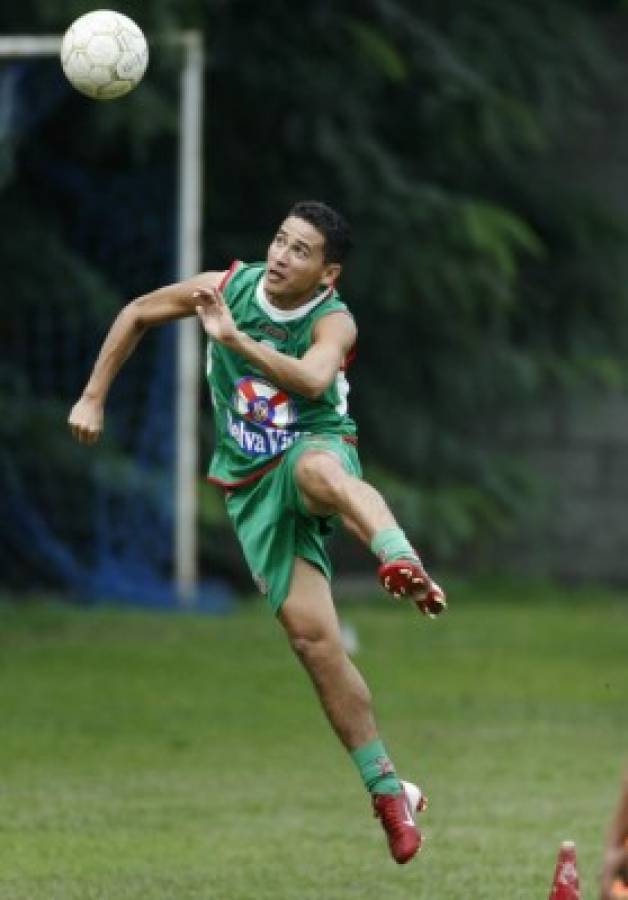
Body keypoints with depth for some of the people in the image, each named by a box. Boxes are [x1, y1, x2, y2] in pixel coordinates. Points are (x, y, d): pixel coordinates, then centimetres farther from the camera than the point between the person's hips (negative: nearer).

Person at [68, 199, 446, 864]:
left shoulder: (333, 322, -12)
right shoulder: (228, 286, -2)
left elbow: (312, 380, -36)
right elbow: (137, 314, 13)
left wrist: (233, 336, -40)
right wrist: (93, 398, 11)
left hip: (317, 449, -3)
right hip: (252, 486, 3)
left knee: (319, 469, -43)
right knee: (311, 633, -11)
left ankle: (403, 566, -69)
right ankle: (388, 793, -8)